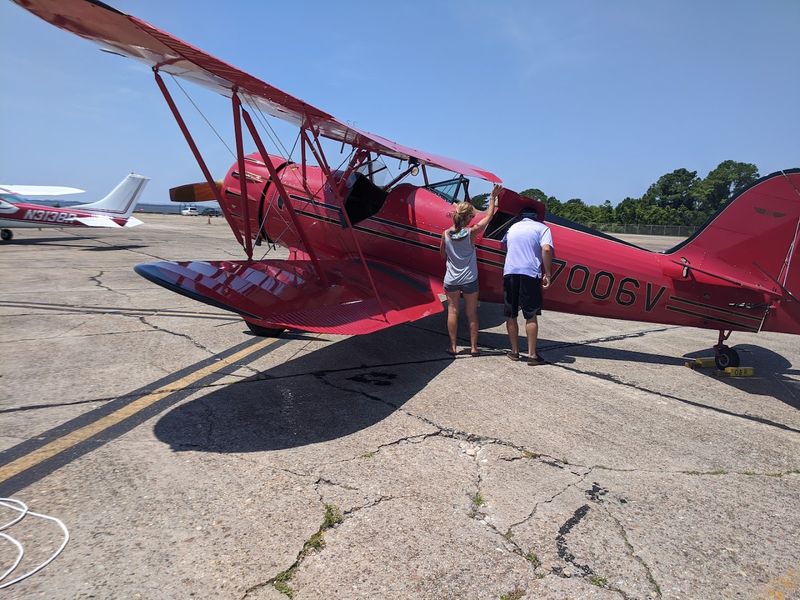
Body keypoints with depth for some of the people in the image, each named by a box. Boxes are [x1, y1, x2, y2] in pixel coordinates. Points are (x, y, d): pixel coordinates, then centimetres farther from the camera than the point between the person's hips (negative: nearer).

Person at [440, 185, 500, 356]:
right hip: (469, 280, -2)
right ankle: (473, 347, 17)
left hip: (451, 279, 2)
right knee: (472, 313, 9)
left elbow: (442, 254, 9)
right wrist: (493, 197, 10)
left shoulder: (446, 234, -5)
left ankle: (453, 346, 12)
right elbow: (488, 216, 0)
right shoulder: (471, 232, -13)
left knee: (452, 311, 10)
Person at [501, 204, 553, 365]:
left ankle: (514, 351, 18)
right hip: (530, 273, -3)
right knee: (531, 316, 2)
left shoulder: (513, 227, 19)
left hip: (509, 272, 4)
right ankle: (532, 354, 3)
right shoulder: (542, 227, 5)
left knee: (511, 315, 11)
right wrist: (547, 275, -8)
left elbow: (503, 245, 36)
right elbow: (546, 249, -11)